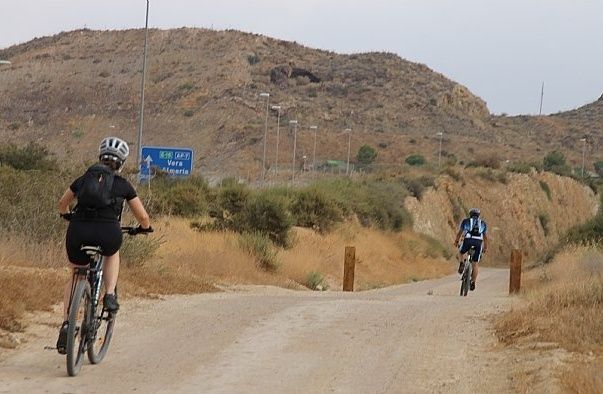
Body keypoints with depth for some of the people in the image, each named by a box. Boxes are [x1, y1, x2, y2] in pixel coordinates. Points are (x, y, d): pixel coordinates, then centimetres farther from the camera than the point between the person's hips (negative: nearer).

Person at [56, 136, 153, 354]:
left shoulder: (84, 178, 20)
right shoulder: (123, 185, 14)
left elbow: (62, 204, 36)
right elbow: (143, 217, 17)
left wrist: (67, 215, 58)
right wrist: (144, 228, 39)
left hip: (78, 232, 2)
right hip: (107, 234, -2)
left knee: (76, 275, 26)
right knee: (112, 253, 35)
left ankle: (66, 323, 11)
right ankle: (110, 295, 15)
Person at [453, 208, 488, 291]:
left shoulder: (465, 221, 21)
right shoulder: (483, 223, 25)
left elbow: (459, 233, 23)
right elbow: (485, 237, 26)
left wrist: (456, 242, 37)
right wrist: (485, 247, 36)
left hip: (468, 240, -1)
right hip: (478, 242, 1)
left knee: (461, 252, 30)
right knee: (475, 264, 9)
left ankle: (461, 264, 4)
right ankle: (473, 283, 3)